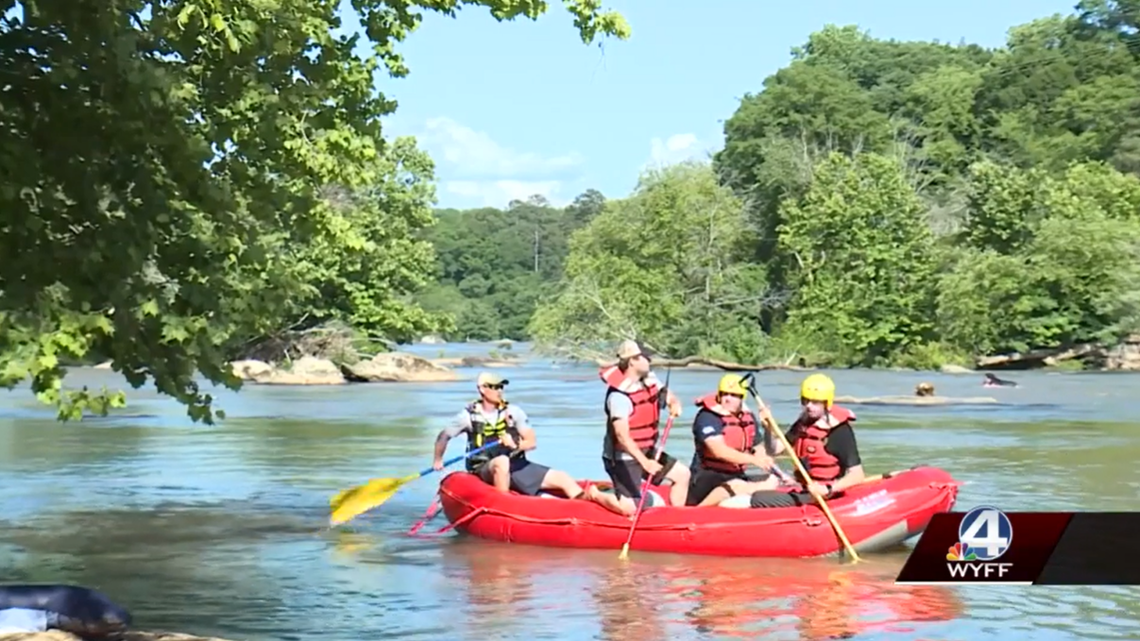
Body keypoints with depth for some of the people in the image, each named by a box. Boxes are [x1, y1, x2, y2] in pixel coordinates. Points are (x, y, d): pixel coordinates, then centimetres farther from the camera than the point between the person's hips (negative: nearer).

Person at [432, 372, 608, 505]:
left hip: (517, 466, 4)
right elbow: (443, 436, 10)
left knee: (563, 479, -11)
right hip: (485, 471, -4)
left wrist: (516, 445, -16)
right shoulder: (469, 416, -2)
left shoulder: (513, 412, 4)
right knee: (502, 461, -41)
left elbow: (532, 442, 3)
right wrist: (438, 460, 1)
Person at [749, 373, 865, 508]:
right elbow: (774, 450, 7)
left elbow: (857, 476, -20)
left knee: (758, 500, -22)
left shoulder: (840, 431, -16)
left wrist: (827, 490, -33)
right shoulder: (803, 424, 8)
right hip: (803, 489, 9)